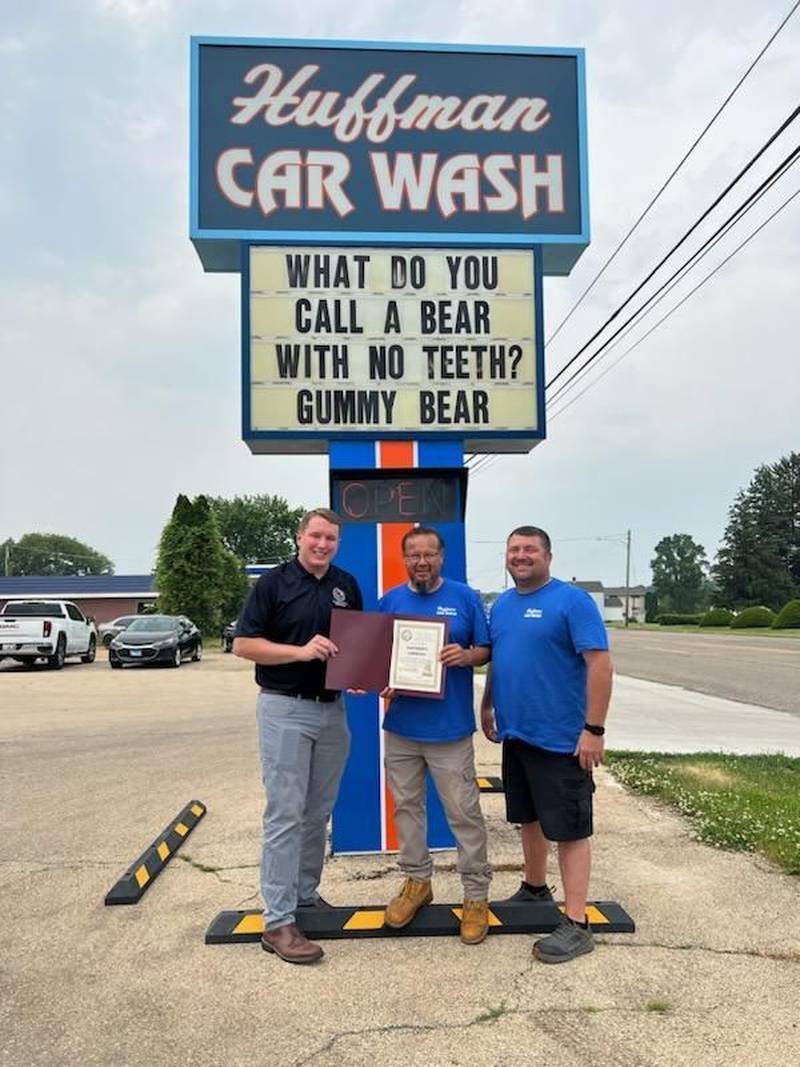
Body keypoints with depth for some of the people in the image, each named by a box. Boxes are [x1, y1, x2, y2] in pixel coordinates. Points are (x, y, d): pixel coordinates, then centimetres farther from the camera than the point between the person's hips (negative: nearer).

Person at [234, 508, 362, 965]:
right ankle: (278, 922, 1)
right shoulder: (274, 583, -6)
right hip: (286, 709, -5)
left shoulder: (347, 585, 9)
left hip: (333, 709, 6)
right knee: (285, 813, -5)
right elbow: (244, 644, -9)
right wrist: (301, 651, -21)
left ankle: (307, 895, 29)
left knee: (319, 812, 14)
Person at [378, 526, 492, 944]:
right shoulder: (389, 601, 6)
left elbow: (485, 651, 2)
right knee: (406, 806, 15)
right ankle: (416, 881, 33)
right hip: (401, 725, 4)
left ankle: (476, 895, 16)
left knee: (464, 812, 1)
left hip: (450, 728, -3)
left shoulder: (465, 598, -2)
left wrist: (465, 656, -20)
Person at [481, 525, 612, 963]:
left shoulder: (572, 600, -14)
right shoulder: (501, 604, 9)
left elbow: (600, 663, -18)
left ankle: (576, 925, 9)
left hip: (561, 740, -7)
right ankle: (534, 888, 40)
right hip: (514, 734, 7)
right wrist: (487, 706, 18)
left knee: (569, 828, 1)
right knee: (528, 817, 21)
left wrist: (594, 729, -21)